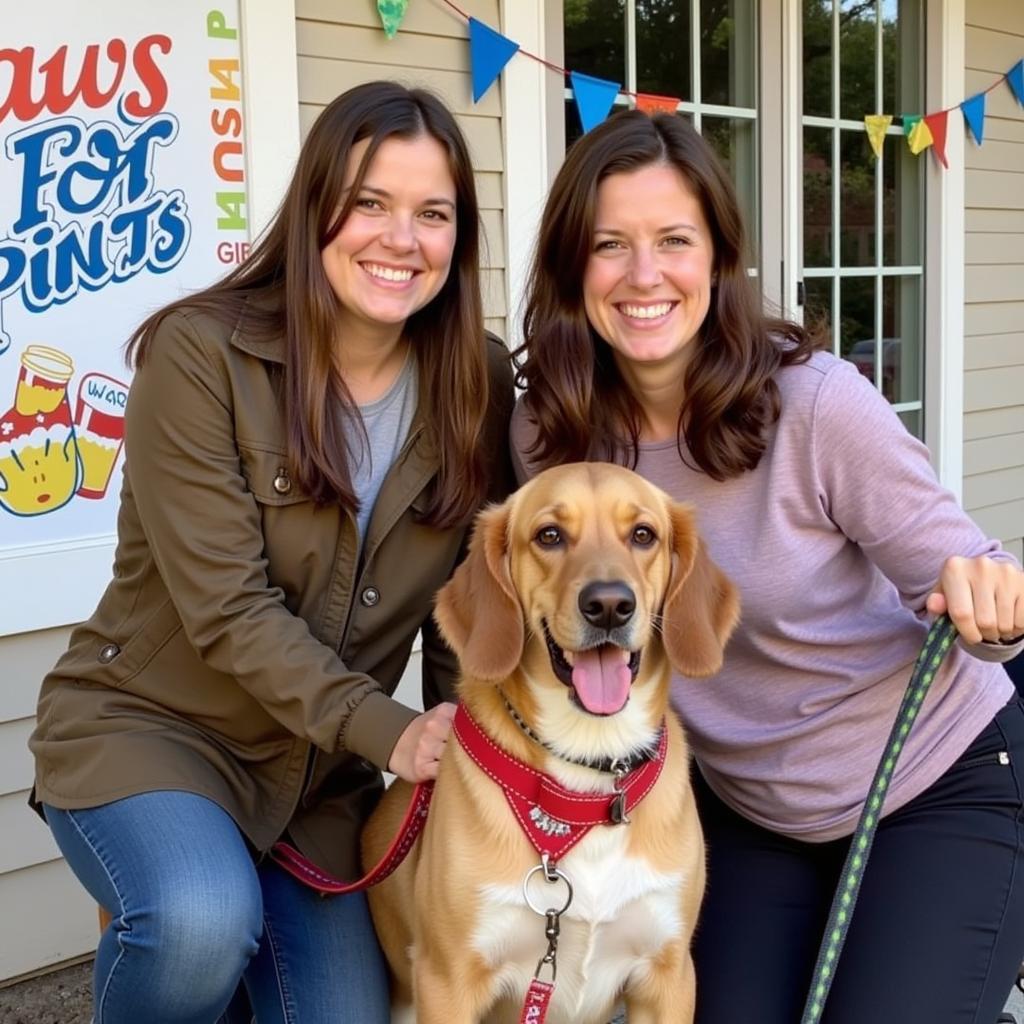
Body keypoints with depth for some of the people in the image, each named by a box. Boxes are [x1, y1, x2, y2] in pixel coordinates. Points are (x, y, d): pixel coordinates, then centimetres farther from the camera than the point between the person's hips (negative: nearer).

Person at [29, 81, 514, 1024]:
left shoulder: (480, 382, -4)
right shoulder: (199, 354, -18)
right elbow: (227, 609, -21)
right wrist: (391, 731, -27)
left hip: (325, 769, 5)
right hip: (149, 726, -5)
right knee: (204, 924, -34)